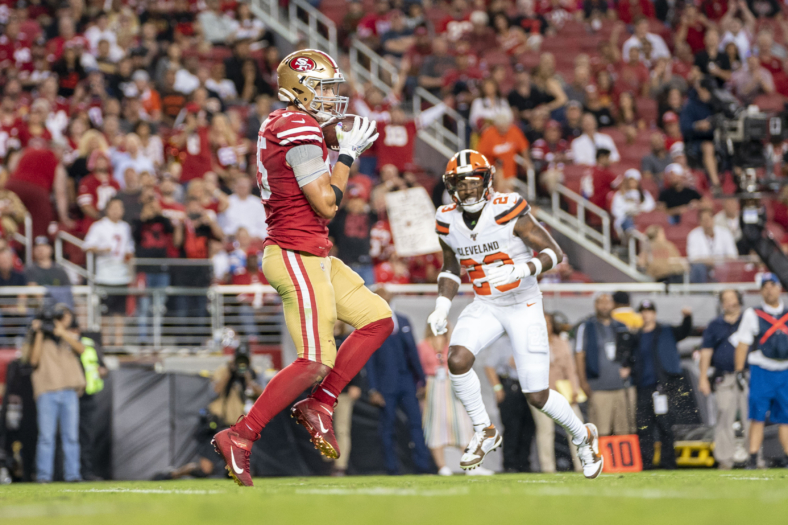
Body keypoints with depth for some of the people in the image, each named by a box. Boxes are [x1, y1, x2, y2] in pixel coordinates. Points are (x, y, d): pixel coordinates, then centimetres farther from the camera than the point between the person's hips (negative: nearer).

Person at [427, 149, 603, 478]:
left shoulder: (508, 212, -19)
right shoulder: (448, 222, -3)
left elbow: (553, 252, -17)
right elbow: (451, 269, 14)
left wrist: (521, 270, -34)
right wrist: (442, 307, -1)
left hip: (524, 306, -4)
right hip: (485, 307, 4)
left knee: (537, 396, -3)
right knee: (457, 359, -25)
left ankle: (583, 436, 27)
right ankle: (484, 432, -3)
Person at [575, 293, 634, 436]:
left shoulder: (621, 328, 18)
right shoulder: (586, 328, 6)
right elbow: (579, 356, 2)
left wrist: (628, 367, 6)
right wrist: (583, 382, -8)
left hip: (622, 387, 4)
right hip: (598, 390, -4)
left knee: (624, 431, 0)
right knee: (600, 433, -10)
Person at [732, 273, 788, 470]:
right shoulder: (752, 315, 2)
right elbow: (742, 344, 1)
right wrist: (739, 371, -5)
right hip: (761, 372, -3)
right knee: (757, 416, -7)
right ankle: (753, 459, -6)